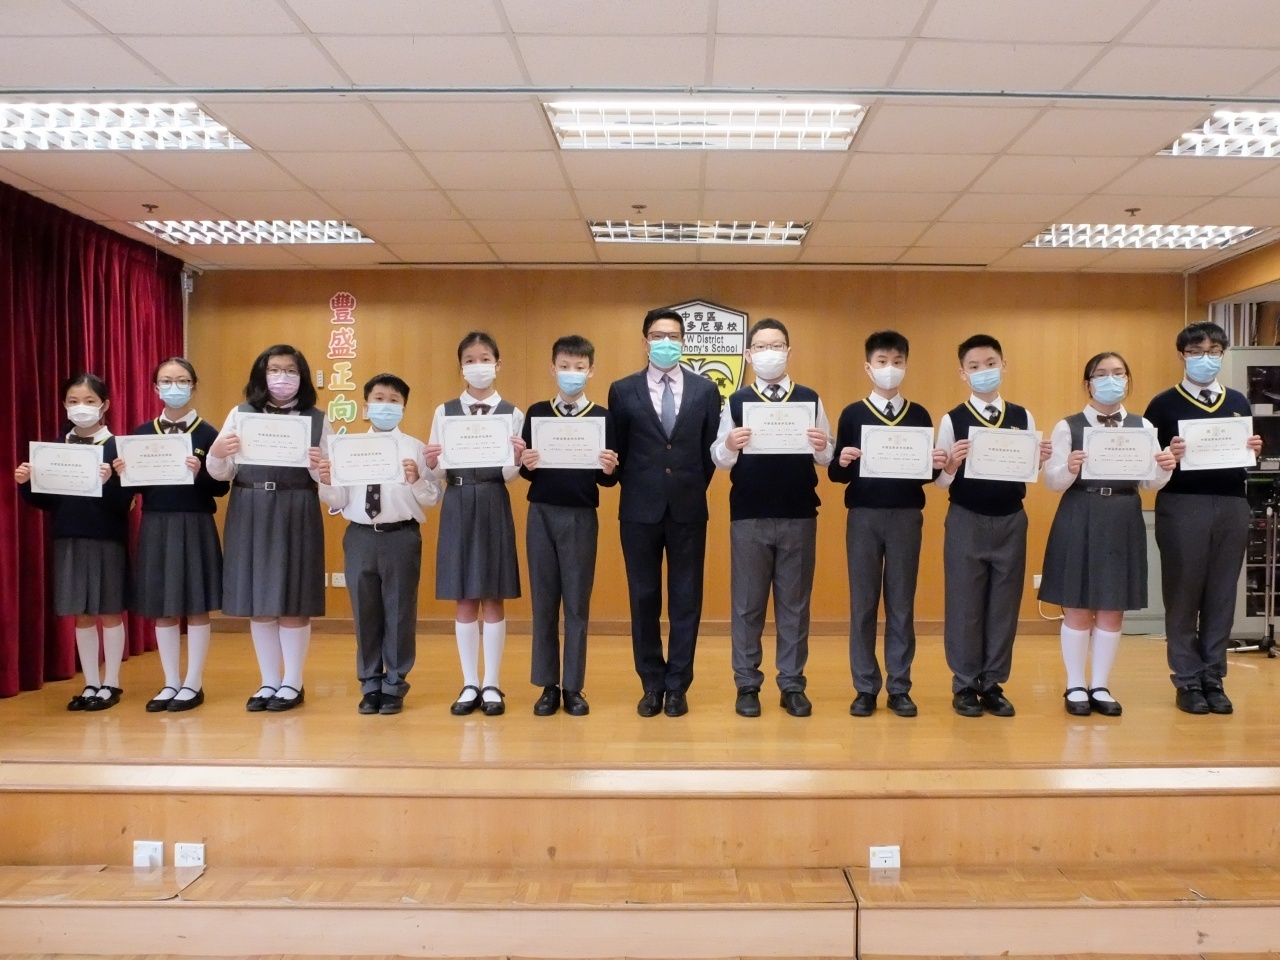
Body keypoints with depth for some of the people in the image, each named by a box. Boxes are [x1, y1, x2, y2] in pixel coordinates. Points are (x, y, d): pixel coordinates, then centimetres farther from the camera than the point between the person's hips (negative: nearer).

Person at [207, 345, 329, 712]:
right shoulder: (240, 415, 8)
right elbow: (222, 474, 7)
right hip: (249, 516, 2)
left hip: (296, 517, -2)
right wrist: (216, 455, -13)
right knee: (258, 603, 8)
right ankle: (269, 682, 21)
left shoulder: (317, 420, 3)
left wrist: (318, 468, -20)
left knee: (293, 603, 2)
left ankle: (293, 683, 16)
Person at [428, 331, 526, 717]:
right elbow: (439, 475, 4)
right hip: (457, 507, 1)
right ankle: (470, 684, 17)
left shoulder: (512, 414, 2)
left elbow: (510, 477, -4)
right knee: (464, 600, 6)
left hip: (494, 507, -1)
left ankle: (492, 685, 13)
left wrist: (516, 460, -24)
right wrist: (432, 464, -18)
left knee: (493, 599, 3)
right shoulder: (445, 412, 6)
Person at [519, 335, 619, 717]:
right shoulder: (536, 413, 6)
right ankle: (548, 685, 17)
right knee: (543, 601, 6)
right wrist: (527, 464, -16)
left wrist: (609, 469, -21)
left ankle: (573, 687, 15)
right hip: (541, 514, 1)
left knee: (578, 603, 5)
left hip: (582, 517, -1)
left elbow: (610, 479, 0)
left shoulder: (603, 417, 2)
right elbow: (524, 472, 5)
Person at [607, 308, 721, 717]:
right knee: (644, 599, 6)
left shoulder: (705, 390, 5)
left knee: (685, 600, 5)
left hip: (688, 508, 1)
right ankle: (652, 684, 19)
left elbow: (711, 450, 7)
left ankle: (677, 686, 16)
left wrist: (693, 489, 5)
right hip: (640, 509, 0)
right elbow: (617, 451, 6)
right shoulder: (623, 391, 3)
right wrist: (635, 488, 4)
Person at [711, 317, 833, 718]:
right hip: (749, 517, -1)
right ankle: (747, 685, 16)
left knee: (794, 603, 8)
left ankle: (792, 685, 18)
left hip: (799, 517, 1)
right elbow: (718, 459, 0)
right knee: (747, 604, 6)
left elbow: (828, 458, 5)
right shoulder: (736, 401, 3)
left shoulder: (810, 399, 5)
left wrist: (822, 447, -17)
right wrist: (729, 445, -21)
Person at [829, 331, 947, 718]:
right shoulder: (852, 414, 4)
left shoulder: (919, 415, 8)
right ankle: (865, 688, 13)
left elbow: (927, 472, 7)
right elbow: (836, 473, 0)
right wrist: (842, 462, -21)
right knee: (863, 603, 4)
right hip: (863, 516, -1)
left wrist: (937, 464, -14)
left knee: (902, 603, 6)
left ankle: (900, 688, 15)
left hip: (906, 517, 1)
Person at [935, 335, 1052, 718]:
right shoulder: (952, 420, -2)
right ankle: (965, 685, 15)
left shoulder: (1023, 417, 6)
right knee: (964, 604, 3)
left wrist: (1040, 460, -12)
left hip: (1011, 520, 3)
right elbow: (941, 481, -4)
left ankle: (993, 685, 20)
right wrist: (952, 463, -24)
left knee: (1005, 605, 8)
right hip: (965, 521, -3)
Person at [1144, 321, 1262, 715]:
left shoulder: (1239, 402, 14)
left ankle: (1214, 679, 16)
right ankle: (1187, 681, 11)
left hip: (1232, 506, 4)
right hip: (1182, 506, -4)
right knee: (1183, 595, 2)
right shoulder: (1163, 404, 1)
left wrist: (1253, 451, -5)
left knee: (1222, 595, 7)